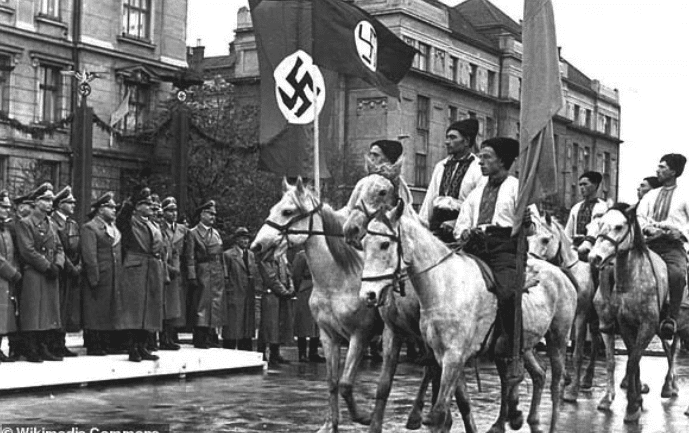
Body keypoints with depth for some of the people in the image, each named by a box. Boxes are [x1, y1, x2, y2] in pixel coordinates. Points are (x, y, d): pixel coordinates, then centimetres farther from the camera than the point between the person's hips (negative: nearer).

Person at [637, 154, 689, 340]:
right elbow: (639, 216, 12)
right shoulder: (650, 195, 24)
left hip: (673, 245, -4)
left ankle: (671, 319, -32)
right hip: (650, 243, 4)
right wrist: (648, 228, -8)